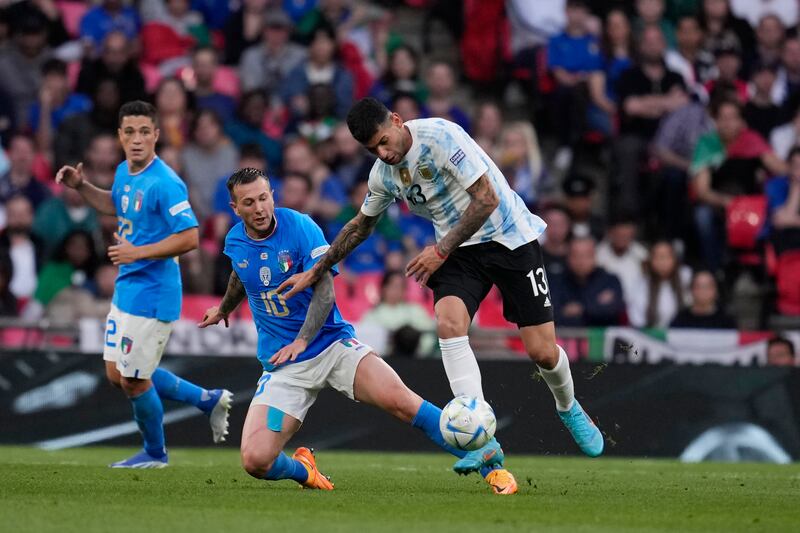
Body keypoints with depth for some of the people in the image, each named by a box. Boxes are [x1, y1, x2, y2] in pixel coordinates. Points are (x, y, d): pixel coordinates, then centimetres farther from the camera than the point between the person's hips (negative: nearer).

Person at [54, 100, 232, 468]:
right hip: (125, 290, 9)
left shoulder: (165, 184, -20)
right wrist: (80, 186, 14)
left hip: (152, 294, -9)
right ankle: (208, 400, 26)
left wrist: (137, 252, -25)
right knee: (117, 375, 14)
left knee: (133, 381, 0)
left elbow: (189, 238, -24)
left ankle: (155, 452, 24)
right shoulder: (124, 172, 7)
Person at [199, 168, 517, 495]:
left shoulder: (300, 227, -10)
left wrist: (302, 340, -28)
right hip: (282, 367, 3)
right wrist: (224, 309, 47)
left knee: (398, 399, -28)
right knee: (255, 461, -17)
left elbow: (325, 290, -15)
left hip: (332, 343, -3)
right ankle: (302, 470, 20)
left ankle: (488, 461, -16)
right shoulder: (235, 242, 3)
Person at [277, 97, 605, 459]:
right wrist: (316, 272, 19)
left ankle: (568, 408, 29)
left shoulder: (440, 136, -21)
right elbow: (361, 225, 19)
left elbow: (487, 199, -23)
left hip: (508, 236, -5)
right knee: (448, 322, -25)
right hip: (459, 247, 5)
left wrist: (442, 250, -22)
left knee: (542, 351, -7)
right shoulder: (382, 175, 1)